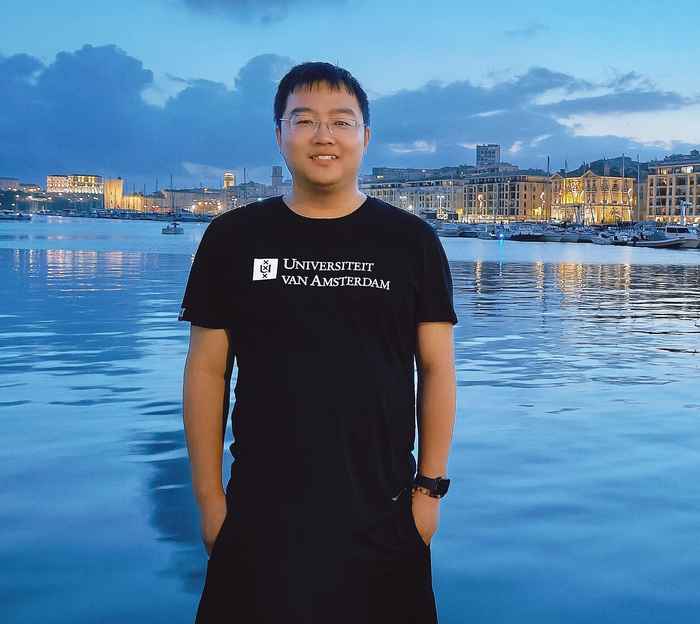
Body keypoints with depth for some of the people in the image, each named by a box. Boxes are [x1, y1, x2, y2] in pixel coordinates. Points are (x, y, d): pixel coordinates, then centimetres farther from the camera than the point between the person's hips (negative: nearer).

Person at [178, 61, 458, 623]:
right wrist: (209, 495, 0)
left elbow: (437, 369, 2)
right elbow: (207, 371, 2)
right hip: (260, 510, 0)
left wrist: (430, 487, -2)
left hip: (381, 511, 0)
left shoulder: (412, 241, 1)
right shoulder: (232, 238, 1)